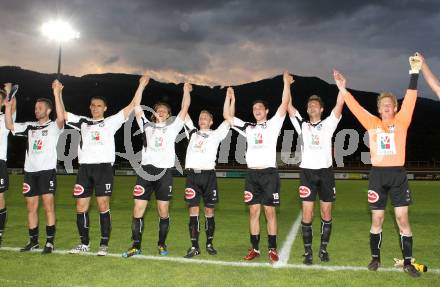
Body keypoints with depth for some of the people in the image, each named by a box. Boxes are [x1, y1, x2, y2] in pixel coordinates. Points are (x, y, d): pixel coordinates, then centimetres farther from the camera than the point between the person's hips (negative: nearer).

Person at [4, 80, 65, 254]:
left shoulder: (54, 126, 0)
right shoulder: (29, 126, 16)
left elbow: (61, 117, -21)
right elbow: (9, 126, 8)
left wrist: (57, 93, -27)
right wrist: (8, 107, -2)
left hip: (47, 170, -5)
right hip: (30, 171, 5)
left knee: (48, 206, -8)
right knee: (31, 207, 8)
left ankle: (50, 242, -2)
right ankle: (33, 241, 18)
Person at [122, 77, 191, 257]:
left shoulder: (172, 127, 11)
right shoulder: (146, 126, 15)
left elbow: (185, 108, 5)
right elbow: (137, 107, 11)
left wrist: (186, 90, 4)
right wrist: (142, 85, 11)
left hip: (164, 172, -1)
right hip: (146, 170, 1)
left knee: (163, 212, 3)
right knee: (138, 210, -2)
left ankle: (161, 244, 19)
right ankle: (136, 246, 8)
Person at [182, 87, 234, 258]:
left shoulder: (215, 134, 11)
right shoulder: (192, 132, 18)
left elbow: (228, 119, 3)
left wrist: (230, 99, -3)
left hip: (208, 174, -1)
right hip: (192, 174, 2)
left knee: (209, 211, 4)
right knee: (193, 211, -1)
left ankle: (209, 244, 18)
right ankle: (194, 247, 4)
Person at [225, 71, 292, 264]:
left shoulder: (273, 124, 6)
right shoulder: (248, 127, 16)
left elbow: (284, 104, -5)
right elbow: (227, 116, 16)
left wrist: (286, 83, -8)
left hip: (269, 173, -4)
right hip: (252, 174, 4)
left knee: (270, 212, 0)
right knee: (253, 212, 6)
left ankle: (272, 249, 8)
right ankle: (254, 248, 14)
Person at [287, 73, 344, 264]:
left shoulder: (328, 124, 9)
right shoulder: (302, 125, 11)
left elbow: (339, 105, -3)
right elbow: (289, 107, 4)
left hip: (325, 171, 0)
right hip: (307, 171, 0)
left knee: (326, 213, 6)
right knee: (307, 214, -3)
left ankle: (324, 249, 19)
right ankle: (308, 251, 7)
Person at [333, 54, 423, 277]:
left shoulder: (401, 121, 4)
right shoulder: (372, 123, 7)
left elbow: (410, 99, -5)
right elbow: (355, 108, 4)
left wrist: (415, 72, -12)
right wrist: (343, 89, -4)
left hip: (398, 174, -1)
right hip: (377, 175, 1)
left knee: (402, 218, 1)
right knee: (377, 219, 8)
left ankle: (407, 262, 11)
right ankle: (375, 258, 22)